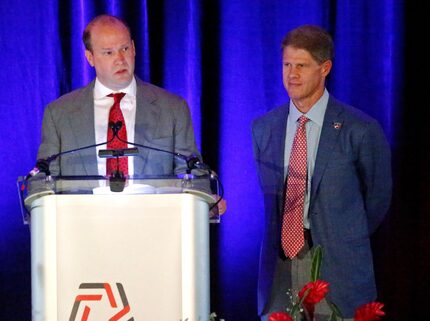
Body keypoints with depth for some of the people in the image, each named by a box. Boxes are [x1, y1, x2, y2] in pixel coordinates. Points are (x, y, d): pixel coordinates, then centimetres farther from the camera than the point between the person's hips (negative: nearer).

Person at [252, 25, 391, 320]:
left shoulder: (361, 130, -6)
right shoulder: (263, 128, 8)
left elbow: (377, 198, 6)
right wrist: (288, 236, 14)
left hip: (337, 270, -4)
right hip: (279, 266, 4)